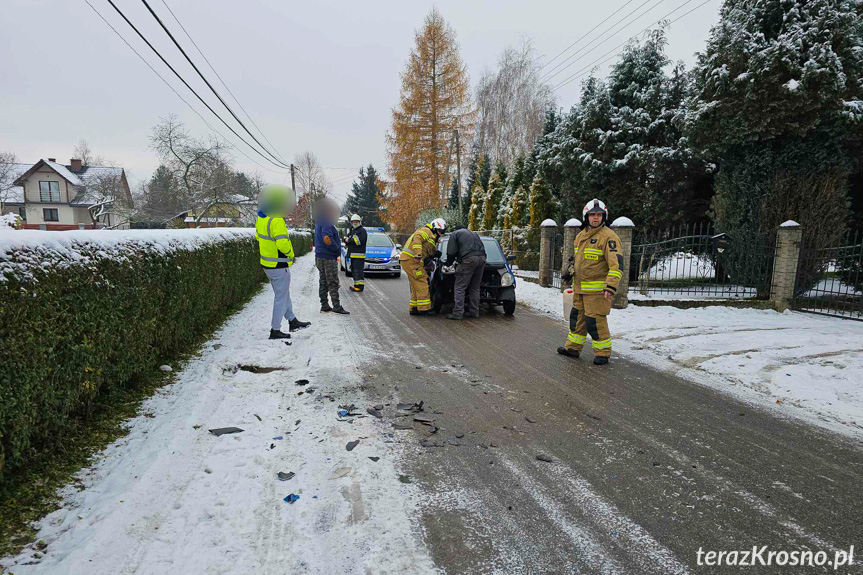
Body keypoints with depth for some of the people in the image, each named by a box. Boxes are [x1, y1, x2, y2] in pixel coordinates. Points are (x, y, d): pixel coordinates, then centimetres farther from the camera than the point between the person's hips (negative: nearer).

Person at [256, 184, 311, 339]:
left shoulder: (261, 218, 5)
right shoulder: (277, 221, -25)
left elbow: (260, 237, 15)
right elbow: (283, 243, -29)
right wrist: (290, 254, -11)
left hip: (266, 263, 9)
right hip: (279, 266, -9)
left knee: (284, 294, 21)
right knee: (281, 298, 3)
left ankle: (293, 322, 34)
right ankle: (275, 331, 11)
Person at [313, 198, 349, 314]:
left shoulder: (319, 222, 17)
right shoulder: (327, 223, -16)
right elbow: (327, 239, -25)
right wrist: (338, 250, -13)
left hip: (320, 257, 10)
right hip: (328, 258, -10)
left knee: (323, 282, 12)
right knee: (333, 283, -7)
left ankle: (324, 305, 16)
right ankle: (336, 306, -6)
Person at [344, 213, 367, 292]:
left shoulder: (362, 230, -5)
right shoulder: (352, 231, 25)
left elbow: (360, 241, -19)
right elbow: (346, 238, 18)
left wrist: (349, 240, -12)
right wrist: (346, 239, -7)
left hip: (359, 255, -9)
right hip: (352, 255, 9)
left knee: (358, 270, -12)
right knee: (354, 270, 13)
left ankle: (360, 286, -11)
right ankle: (356, 285, 21)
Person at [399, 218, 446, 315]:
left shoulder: (432, 238, 27)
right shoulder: (426, 231, -4)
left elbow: (427, 252, 20)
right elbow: (417, 238, -23)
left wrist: (435, 254, 0)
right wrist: (418, 255, -31)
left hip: (408, 260, 11)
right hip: (411, 260, -11)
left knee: (417, 286, 13)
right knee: (422, 283, -12)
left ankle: (414, 308, 16)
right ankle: (424, 308, -13)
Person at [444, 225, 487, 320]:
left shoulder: (454, 234, 15)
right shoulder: (474, 233, 34)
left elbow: (451, 252, 5)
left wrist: (449, 263, 19)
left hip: (468, 260, -6)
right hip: (481, 259, 7)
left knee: (460, 288, -4)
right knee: (475, 287, 14)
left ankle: (458, 313, -10)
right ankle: (474, 312, 16)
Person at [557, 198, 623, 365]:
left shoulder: (609, 237, -12)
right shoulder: (580, 236, 13)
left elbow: (616, 263, -20)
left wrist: (611, 286, -28)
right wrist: (573, 279, 24)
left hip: (597, 289, -8)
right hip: (580, 288, 8)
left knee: (595, 321, -5)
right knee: (577, 317, 15)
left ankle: (603, 353, 10)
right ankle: (573, 347, 27)